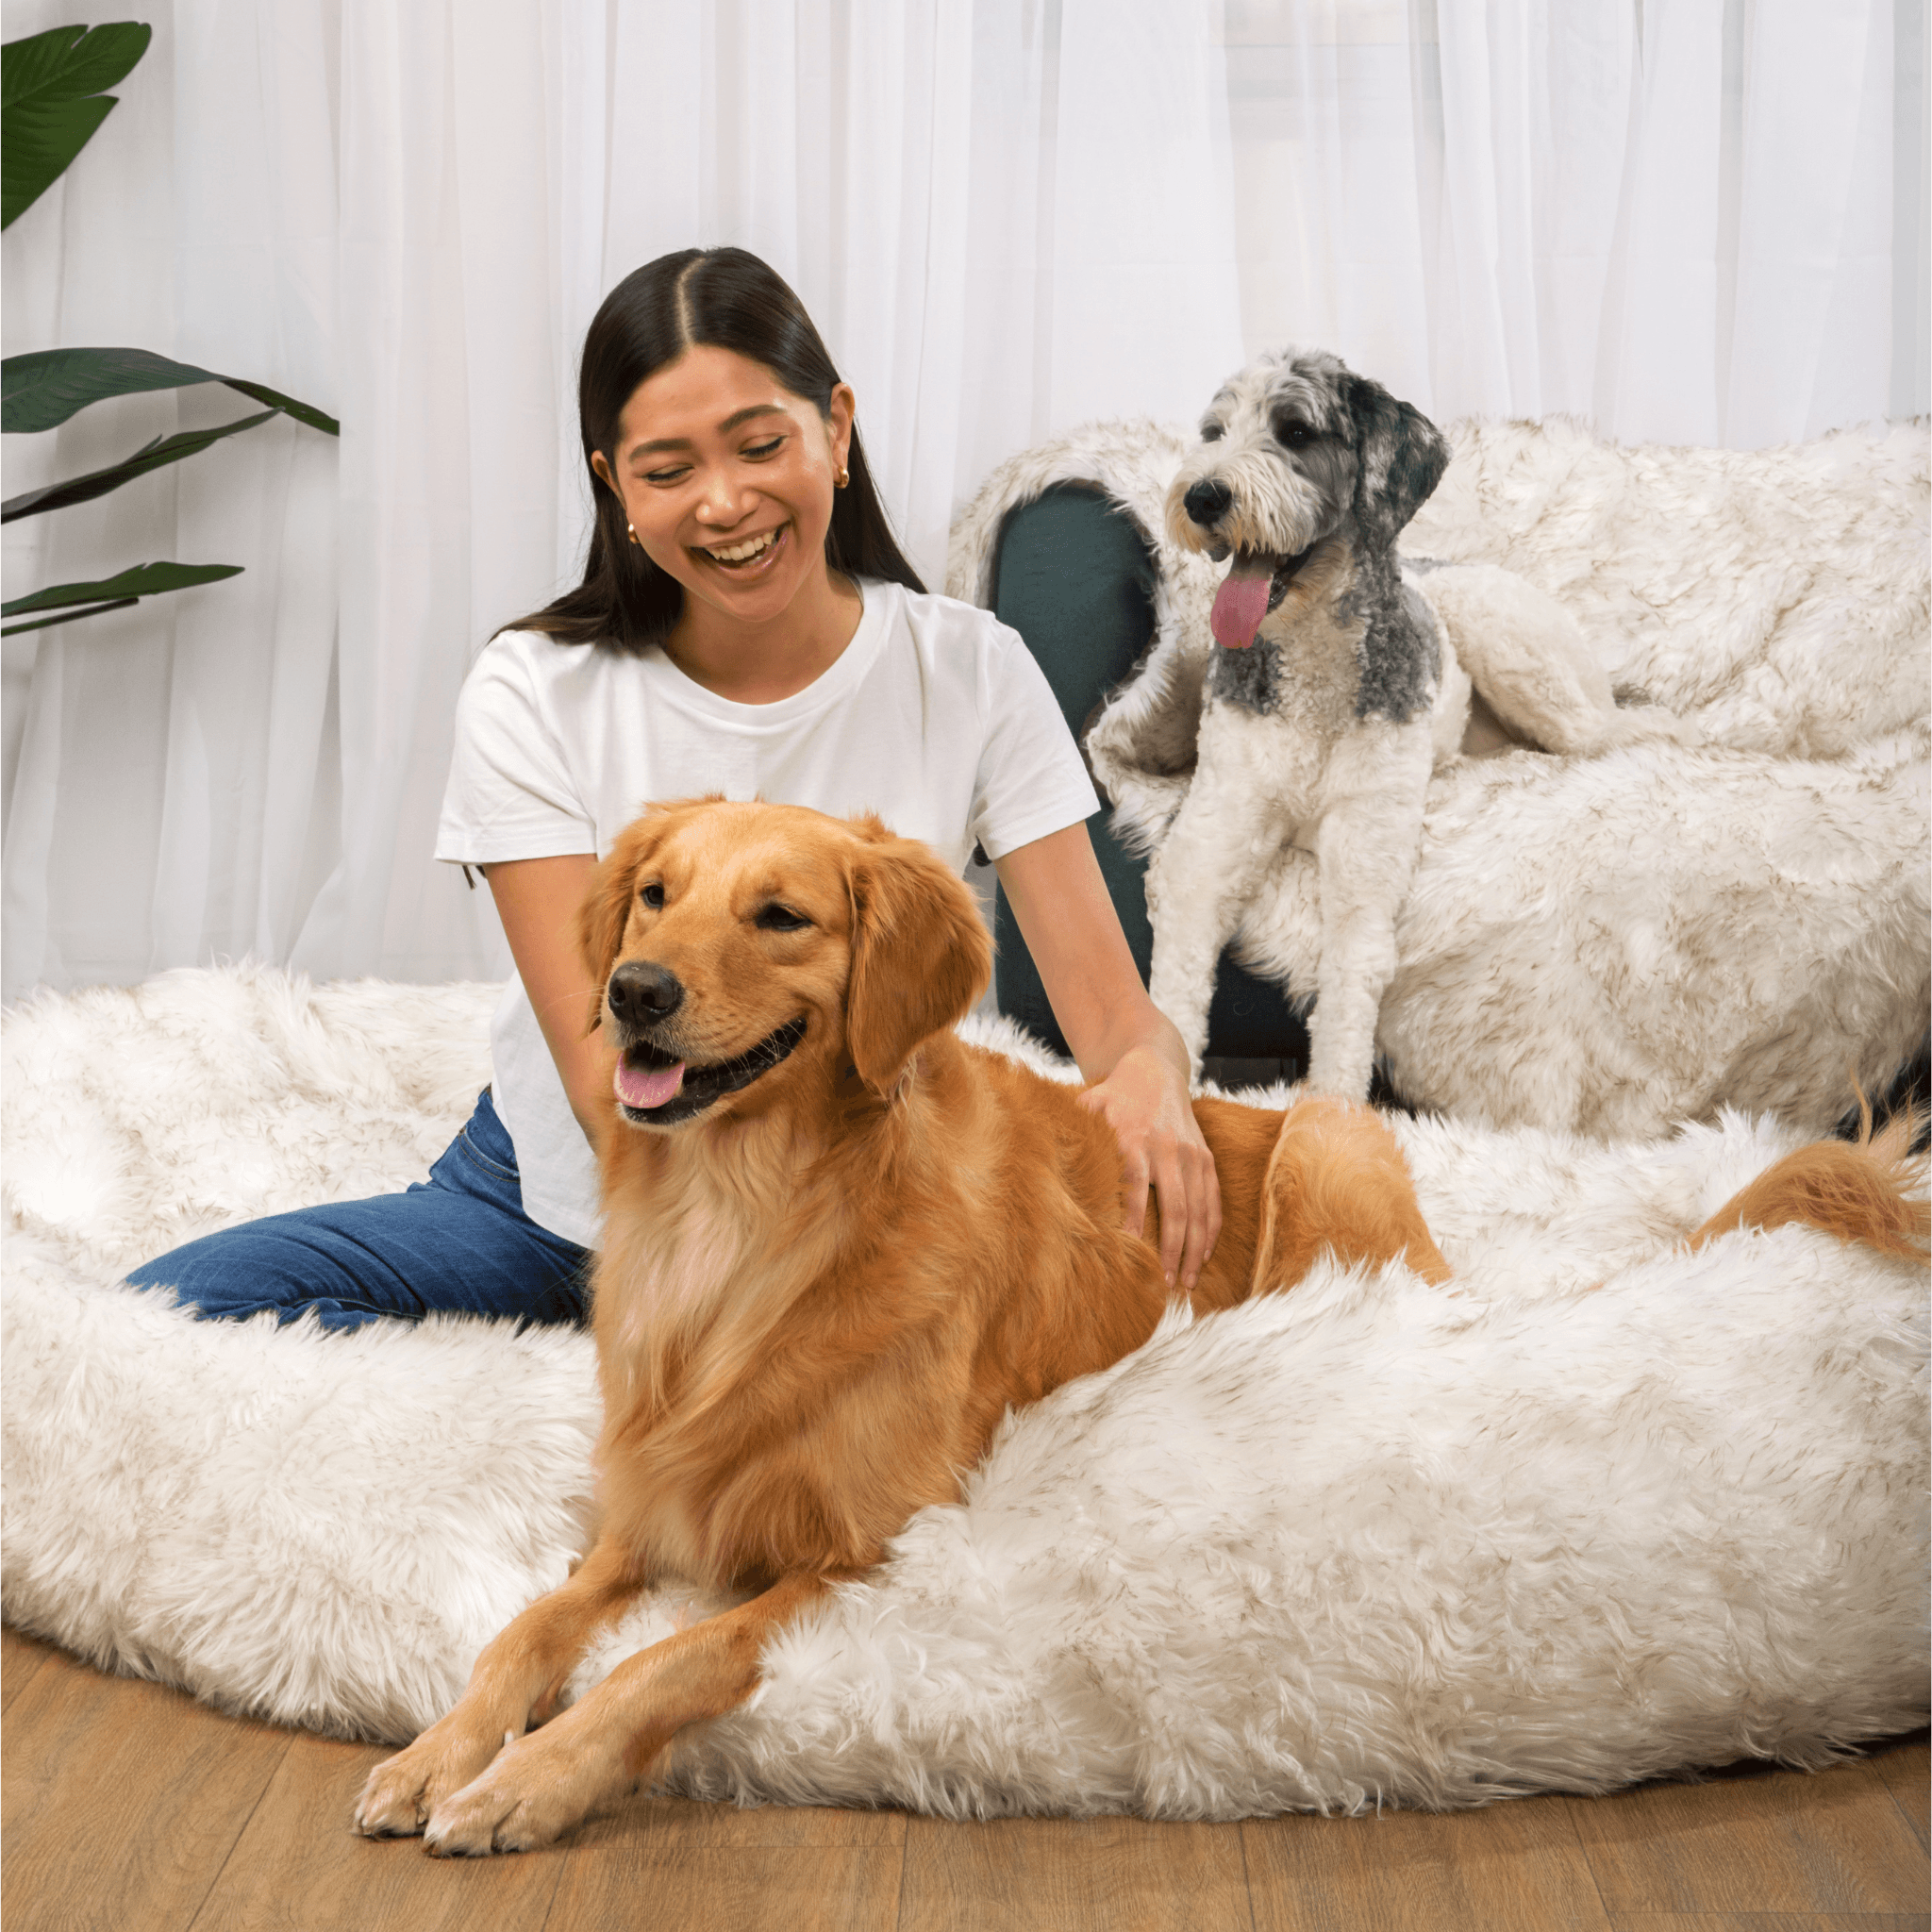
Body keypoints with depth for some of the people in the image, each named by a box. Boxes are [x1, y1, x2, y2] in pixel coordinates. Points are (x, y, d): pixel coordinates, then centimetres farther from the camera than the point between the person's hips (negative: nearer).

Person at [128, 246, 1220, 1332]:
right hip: (555, 1192, 1)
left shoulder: (970, 675, -10)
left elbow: (1112, 1010, -12)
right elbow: (602, 1079, -19)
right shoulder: (534, 698, -13)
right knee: (163, 1304, -17)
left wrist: (1150, 1077, -38)